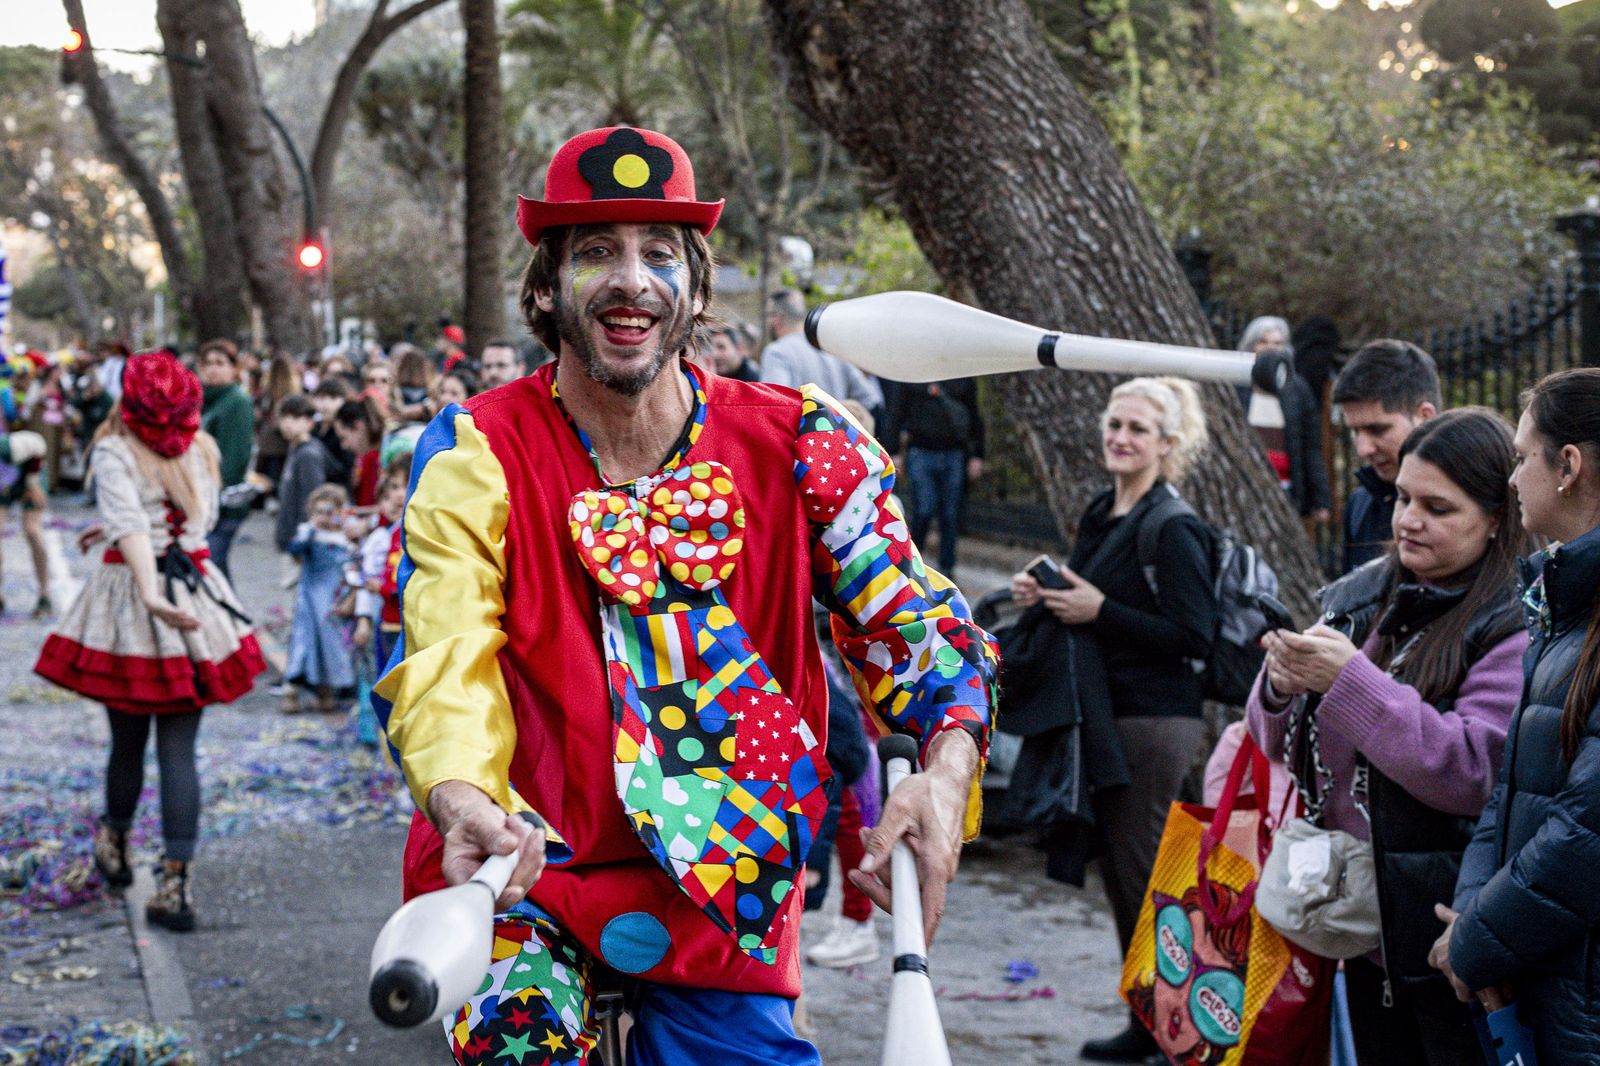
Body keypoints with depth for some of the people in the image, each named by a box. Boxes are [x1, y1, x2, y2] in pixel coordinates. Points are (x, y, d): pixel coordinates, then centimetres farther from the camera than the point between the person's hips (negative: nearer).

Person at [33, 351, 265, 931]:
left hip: (130, 602, -2)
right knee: (179, 750, 1)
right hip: (196, 598, 2)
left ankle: (115, 847, 38)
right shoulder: (201, 450, 6)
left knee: (128, 742, 14)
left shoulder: (114, 453, -7)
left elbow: (132, 528, -23)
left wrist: (152, 597, -35)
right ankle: (174, 885, -5)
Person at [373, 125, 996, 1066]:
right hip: (522, 882, -2)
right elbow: (445, 653, -18)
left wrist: (946, 768, -26)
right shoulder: (475, 453, -8)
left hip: (729, 901, 2)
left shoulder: (802, 447, -4)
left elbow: (911, 619, -5)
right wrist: (463, 803, -40)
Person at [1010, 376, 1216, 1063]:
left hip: (1155, 723, -9)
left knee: (1147, 875, -5)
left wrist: (1099, 611, -20)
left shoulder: (1172, 529, -14)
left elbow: (1194, 635, -20)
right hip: (1104, 718, 9)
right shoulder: (1101, 515, 12)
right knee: (1120, 875, 13)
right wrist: (1042, 595, 3)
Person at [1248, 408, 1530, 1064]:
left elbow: (1476, 774, -23)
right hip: (1366, 929, 7)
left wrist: (1352, 681, -25)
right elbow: (1283, 749, 13)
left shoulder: (1516, 627, -12)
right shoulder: (1360, 599, 9)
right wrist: (1281, 690, -10)